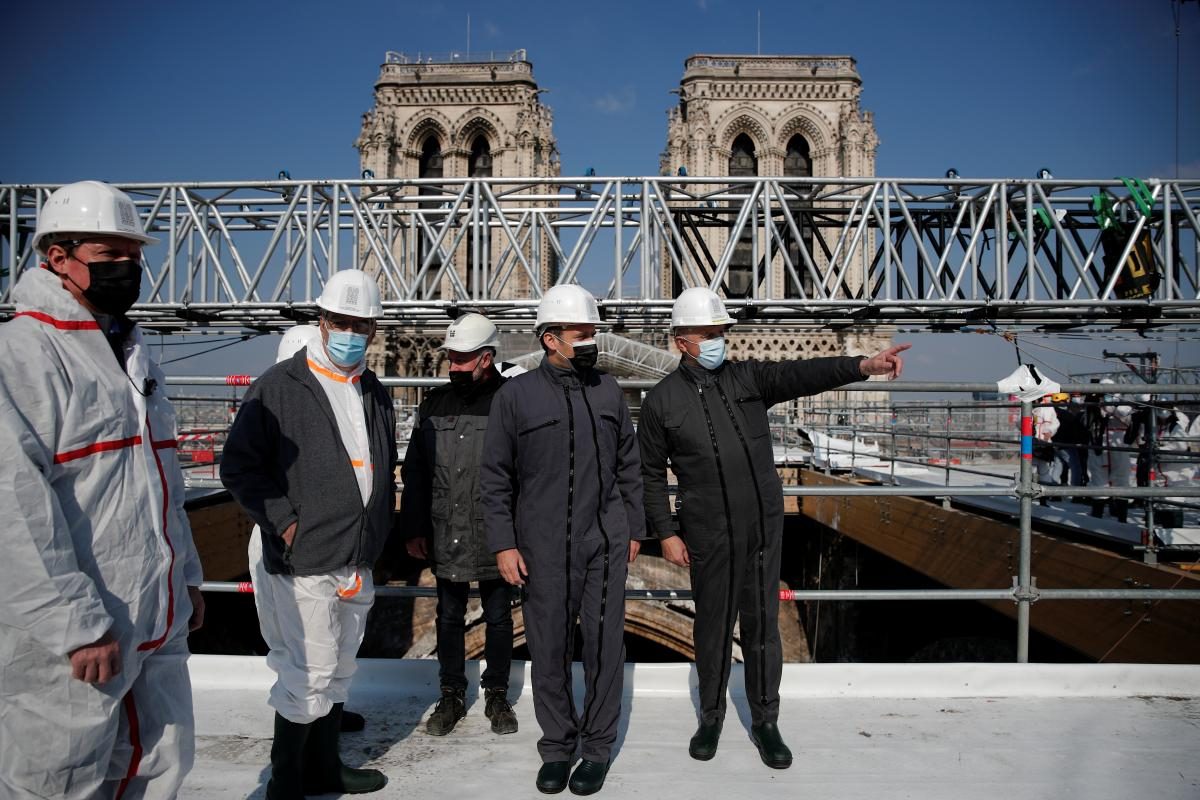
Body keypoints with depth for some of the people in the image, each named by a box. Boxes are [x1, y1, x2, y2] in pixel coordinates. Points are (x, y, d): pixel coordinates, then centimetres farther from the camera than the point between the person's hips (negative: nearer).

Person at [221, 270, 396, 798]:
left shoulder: (375, 393, 11)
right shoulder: (279, 387, -8)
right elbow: (239, 467, -8)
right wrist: (284, 521, -15)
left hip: (357, 562, 7)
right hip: (304, 560, -7)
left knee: (336, 672, 18)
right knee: (308, 675, -3)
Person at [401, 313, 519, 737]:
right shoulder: (434, 404, 4)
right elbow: (414, 472, 9)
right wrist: (414, 529, 5)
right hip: (444, 538, 3)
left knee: (498, 618, 13)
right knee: (449, 618, 15)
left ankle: (497, 695, 30)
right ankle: (451, 695, 31)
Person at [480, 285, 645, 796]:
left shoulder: (608, 391, 6)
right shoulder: (515, 396, -3)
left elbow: (629, 466, 13)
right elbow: (494, 478, 0)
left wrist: (634, 528, 13)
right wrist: (503, 544, -4)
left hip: (605, 542, 2)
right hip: (543, 548, -1)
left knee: (604, 645, 5)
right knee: (549, 648, 8)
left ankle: (597, 746, 22)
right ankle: (557, 745, 26)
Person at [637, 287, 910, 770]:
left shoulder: (748, 378, 3)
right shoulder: (663, 401, -2)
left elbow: (800, 375, -13)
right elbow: (651, 475, 3)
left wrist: (862, 365, -28)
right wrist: (666, 533, -2)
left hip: (764, 527, 2)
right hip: (709, 535, -2)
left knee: (763, 625, 9)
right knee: (713, 626, 10)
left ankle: (765, 721, 25)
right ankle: (711, 717, 31)